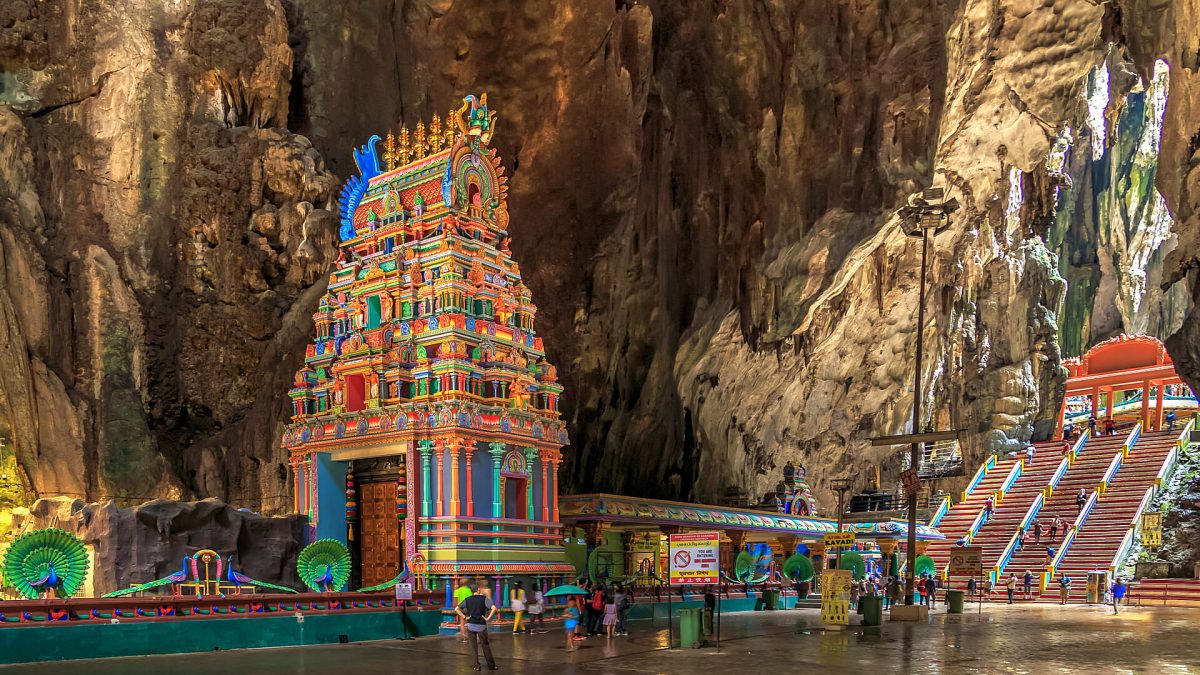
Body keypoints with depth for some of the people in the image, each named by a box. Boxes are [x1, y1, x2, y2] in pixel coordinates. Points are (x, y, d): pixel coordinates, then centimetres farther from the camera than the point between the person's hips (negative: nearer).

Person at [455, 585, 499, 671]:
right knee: (485, 646, 11)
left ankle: (476, 665, 11)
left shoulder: (468, 599, 2)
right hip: (481, 626, -2)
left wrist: (464, 617, 0)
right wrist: (488, 618, -13)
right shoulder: (484, 599, -9)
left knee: (474, 646, 12)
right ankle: (491, 665, 18)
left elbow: (456, 609, 1)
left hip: (470, 625, 2)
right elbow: (494, 608, -23)